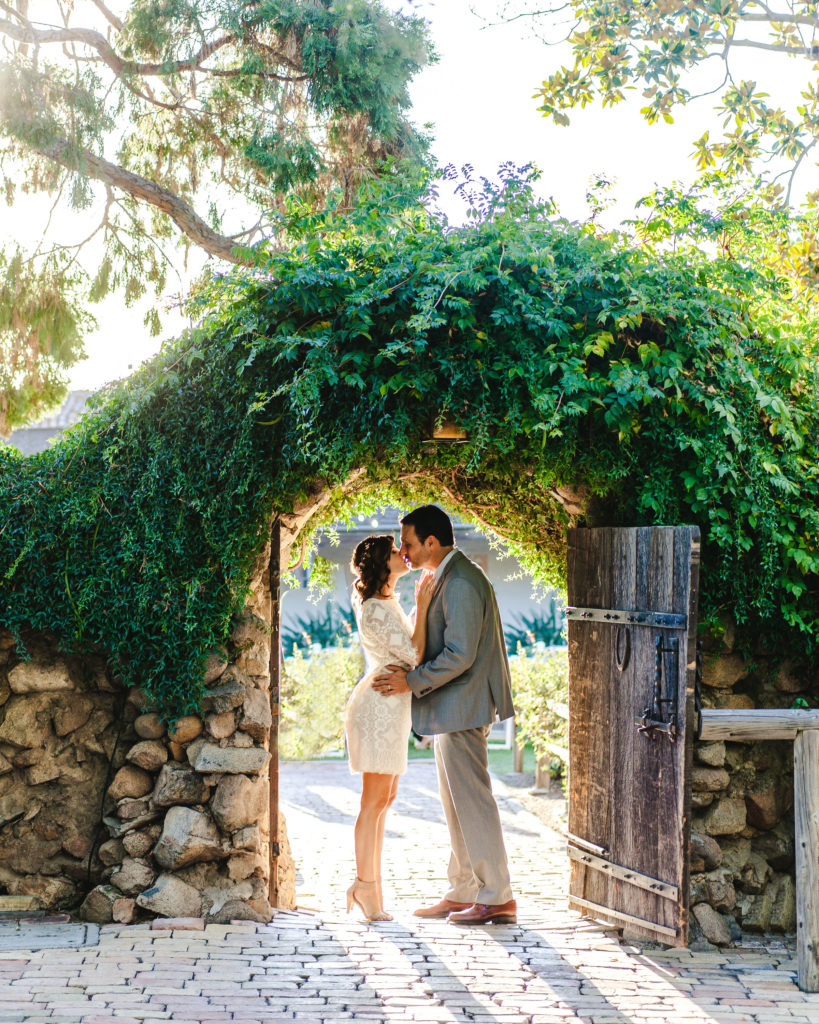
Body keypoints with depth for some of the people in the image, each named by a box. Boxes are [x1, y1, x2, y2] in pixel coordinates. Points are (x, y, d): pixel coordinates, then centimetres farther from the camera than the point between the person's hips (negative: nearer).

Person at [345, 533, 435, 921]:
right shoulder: (376, 610, -17)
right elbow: (414, 654, -19)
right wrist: (422, 607, -15)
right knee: (375, 800, -6)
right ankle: (366, 885, 0)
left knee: (384, 799, 12)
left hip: (391, 706, 10)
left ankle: (369, 883, 17)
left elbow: (410, 644, 23)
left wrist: (422, 604, 17)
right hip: (380, 704, -10)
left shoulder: (386, 602, 14)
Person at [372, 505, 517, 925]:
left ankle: (497, 898, -1)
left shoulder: (461, 583, -18)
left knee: (471, 800, -6)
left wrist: (413, 682, -16)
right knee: (456, 802, 14)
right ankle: (463, 893, 21)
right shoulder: (448, 578, 15)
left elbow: (460, 655, -24)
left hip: (462, 708, -11)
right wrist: (411, 673, 8)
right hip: (453, 708, 11)